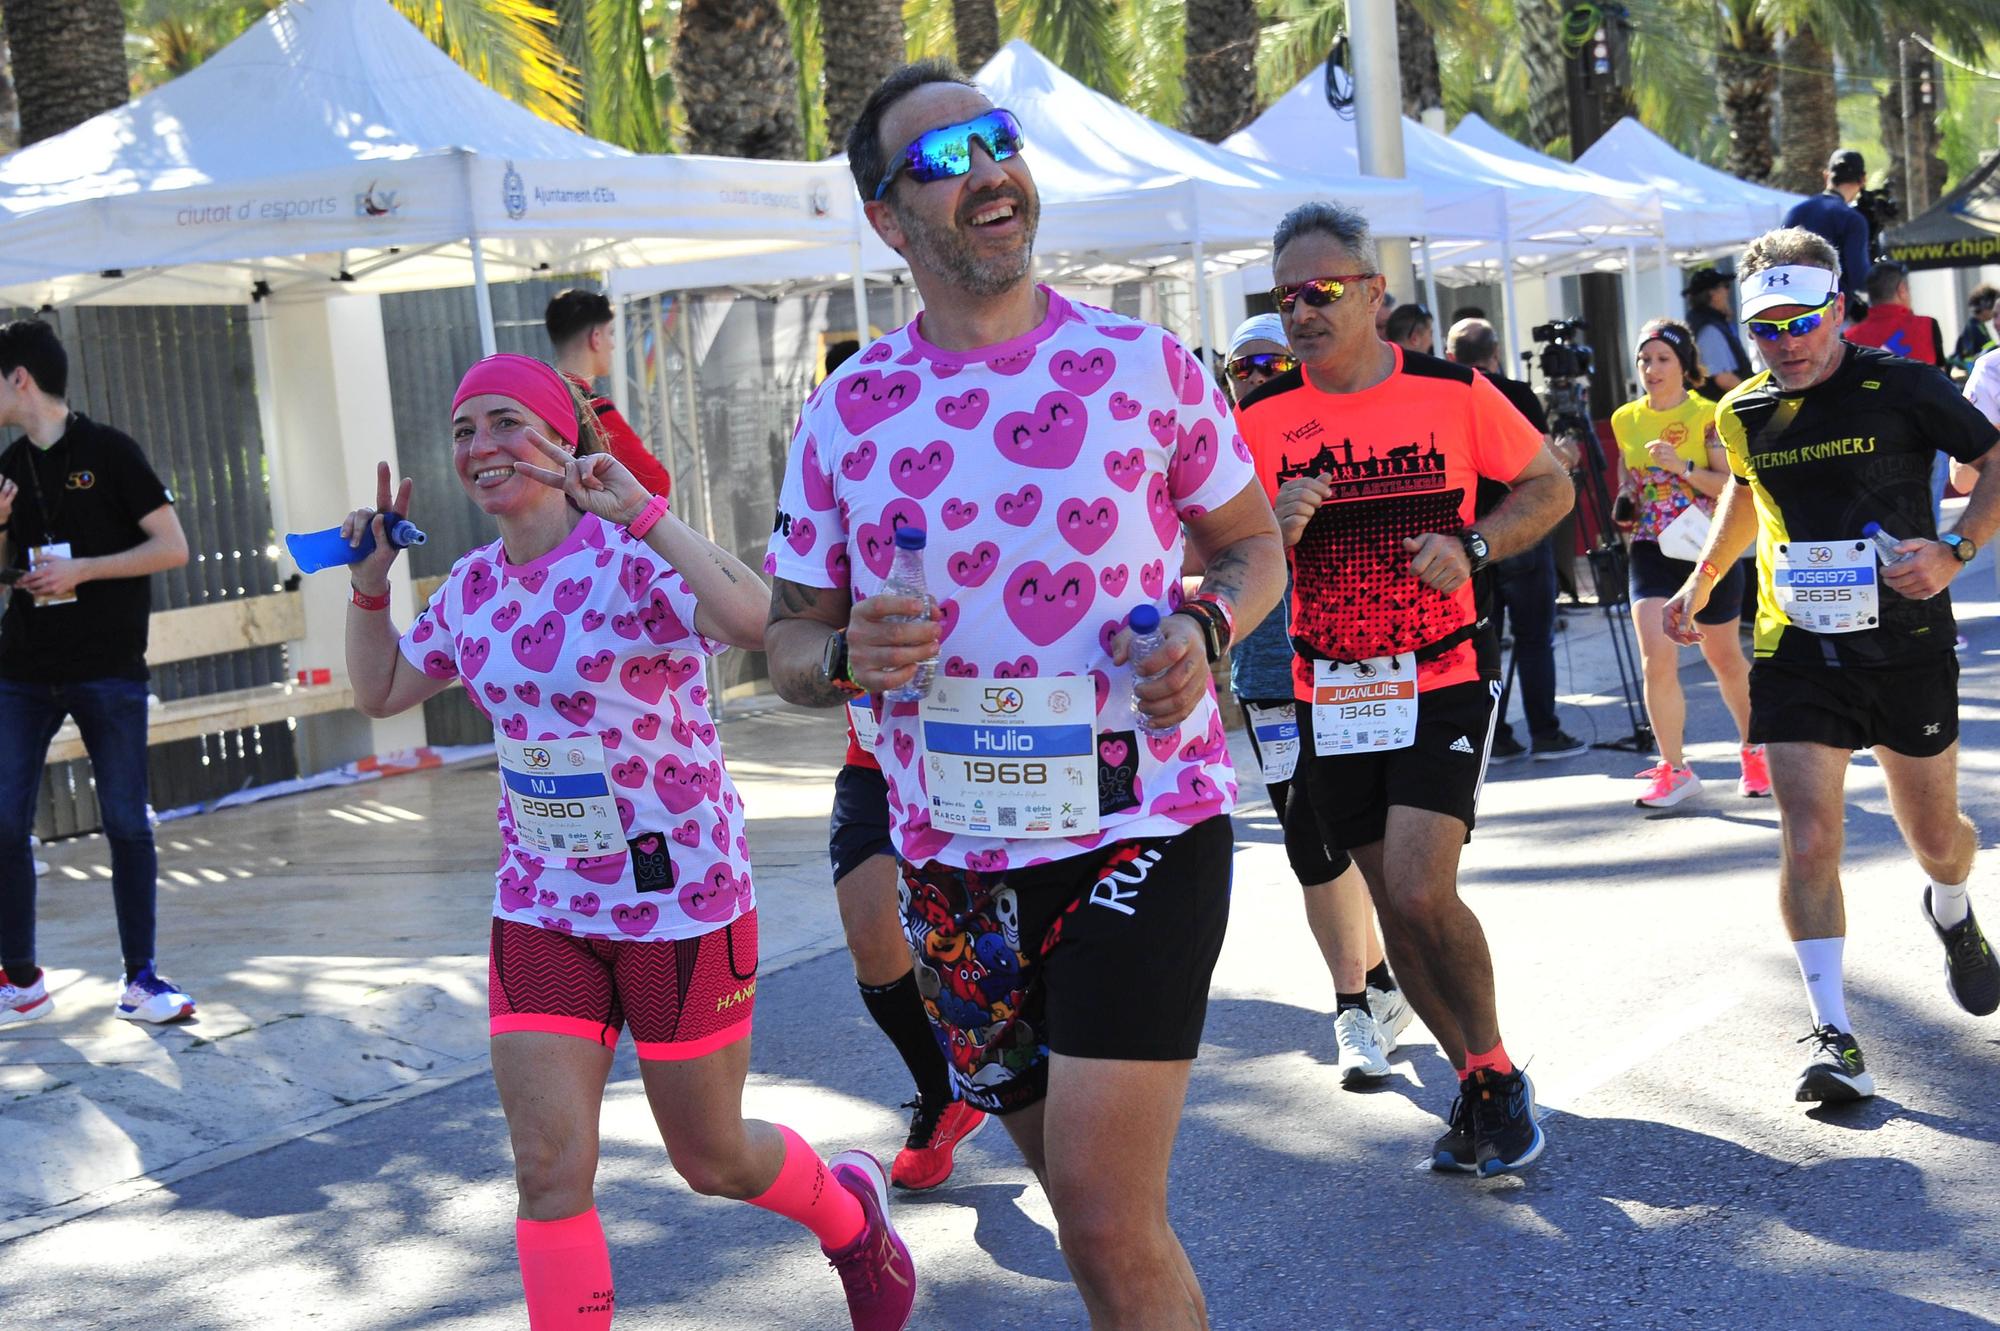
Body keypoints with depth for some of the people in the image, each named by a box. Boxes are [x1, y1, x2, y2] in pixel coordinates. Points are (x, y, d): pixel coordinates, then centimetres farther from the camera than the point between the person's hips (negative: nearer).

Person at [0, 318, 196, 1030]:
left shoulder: (109, 451, -4)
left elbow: (172, 548, -7)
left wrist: (80, 569, -13)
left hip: (109, 670, -5)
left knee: (127, 824, -1)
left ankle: (140, 980, 7)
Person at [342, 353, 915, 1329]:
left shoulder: (633, 558, -17)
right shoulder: (473, 586, 3)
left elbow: (756, 623, -37)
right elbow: (379, 692, 20)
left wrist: (642, 511, -32)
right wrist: (371, 579, 5)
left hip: (681, 901, -5)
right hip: (541, 907, 5)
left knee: (710, 1158, 12)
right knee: (548, 1170, -4)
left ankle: (851, 1211, 44)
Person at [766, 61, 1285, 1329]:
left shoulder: (1141, 361, -3)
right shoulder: (845, 413, 3)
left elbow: (1252, 545, 9)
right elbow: (788, 642, 8)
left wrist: (1205, 631, -13)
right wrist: (845, 657, -15)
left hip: (1141, 826, -3)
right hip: (955, 857, 4)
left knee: (1108, 1221, -13)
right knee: (1089, 1200, 17)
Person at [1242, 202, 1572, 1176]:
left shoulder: (1452, 392, -6)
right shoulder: (1262, 419, -1)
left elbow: (1549, 484, 5)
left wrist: (1473, 548, -12)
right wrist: (1276, 528, -18)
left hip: (1442, 680, -3)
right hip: (1330, 691, 3)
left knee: (1422, 891, -17)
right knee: (1393, 905, 8)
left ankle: (1496, 1069, 6)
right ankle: (1477, 1085, 25)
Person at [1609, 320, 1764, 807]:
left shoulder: (1708, 415, -6)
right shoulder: (1625, 420, 6)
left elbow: (1734, 486, -12)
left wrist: (1683, 467, -24)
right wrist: (1625, 505, 1)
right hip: (1651, 552, 3)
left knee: (1725, 659, 12)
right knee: (1657, 659, -13)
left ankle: (1753, 751, 35)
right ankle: (1674, 769, -2)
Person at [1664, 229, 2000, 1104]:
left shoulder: (1901, 389, -11)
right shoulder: (1743, 414, 2)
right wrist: (1702, 581, 16)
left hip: (1908, 646, -1)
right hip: (1797, 653, 2)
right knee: (1808, 841, -12)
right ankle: (1833, 1033, -7)